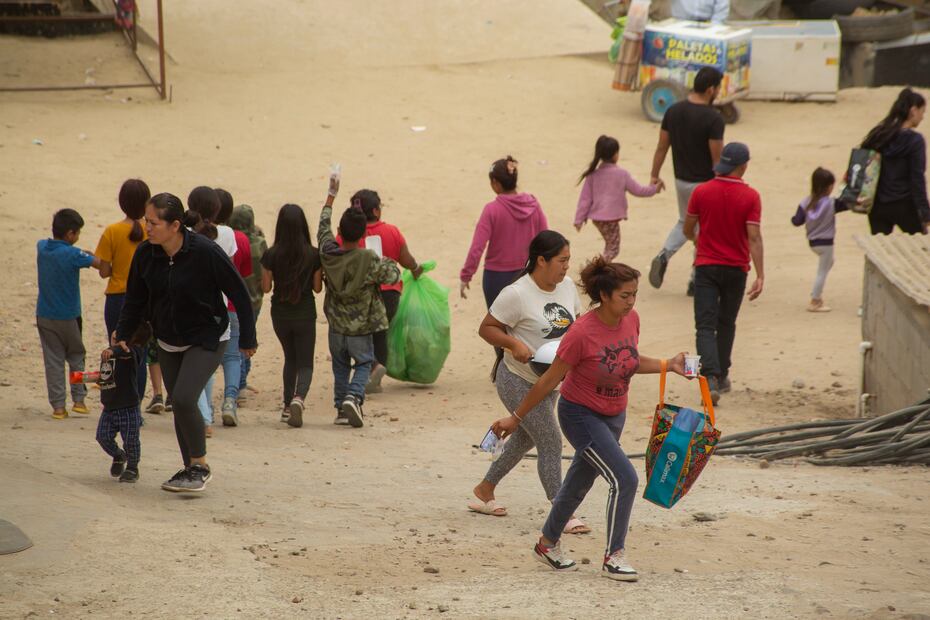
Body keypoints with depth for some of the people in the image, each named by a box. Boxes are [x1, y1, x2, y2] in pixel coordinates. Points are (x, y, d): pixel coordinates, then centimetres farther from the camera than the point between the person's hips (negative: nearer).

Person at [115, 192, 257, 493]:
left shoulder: (205, 251, -24)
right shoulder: (145, 254, -10)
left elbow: (239, 294, -14)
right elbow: (135, 299, 6)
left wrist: (247, 339, -9)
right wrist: (122, 335, -1)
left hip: (206, 339, -6)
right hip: (168, 342, 6)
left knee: (184, 398, -19)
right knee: (179, 404, 8)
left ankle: (200, 465, -3)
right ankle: (190, 469, 22)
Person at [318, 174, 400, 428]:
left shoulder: (328, 254, -12)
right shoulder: (369, 260, -23)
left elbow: (323, 227, 6)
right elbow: (393, 274, -10)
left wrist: (331, 195, 17)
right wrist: (385, 261, 12)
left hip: (336, 326, 3)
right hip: (361, 328, -3)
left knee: (340, 366, 18)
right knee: (364, 363, 13)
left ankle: (341, 407, 16)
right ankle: (353, 396, -10)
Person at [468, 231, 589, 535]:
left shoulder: (566, 285, 2)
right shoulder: (517, 294, -20)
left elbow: (576, 321, 17)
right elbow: (487, 328, -14)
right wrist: (514, 344, -30)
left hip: (550, 381, 9)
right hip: (519, 381, -9)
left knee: (524, 439, 21)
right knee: (551, 443, -11)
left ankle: (485, 490, 40)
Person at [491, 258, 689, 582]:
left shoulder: (631, 320, -8)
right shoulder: (582, 333, -28)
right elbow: (550, 379, -18)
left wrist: (668, 365, -2)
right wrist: (517, 417, -11)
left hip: (613, 416, 7)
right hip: (581, 415, -7)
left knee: (579, 483, 22)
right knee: (625, 479, -18)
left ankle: (548, 544, 42)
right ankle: (614, 557, -5)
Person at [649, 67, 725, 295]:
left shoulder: (673, 111, -3)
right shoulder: (713, 118, -21)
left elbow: (662, 147, 3)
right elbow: (717, 157, -18)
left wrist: (654, 175, 13)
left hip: (681, 180, 6)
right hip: (705, 183, -6)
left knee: (684, 222, 26)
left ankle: (664, 255, 1)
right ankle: (697, 281, 16)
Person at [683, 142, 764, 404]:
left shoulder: (702, 192, -4)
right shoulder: (750, 196, -9)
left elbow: (688, 230, 5)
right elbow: (754, 237, -14)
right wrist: (760, 275, -14)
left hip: (706, 267, 0)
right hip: (736, 268, 0)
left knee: (705, 326, -4)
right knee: (726, 324, 19)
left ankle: (711, 378, -22)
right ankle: (722, 377, 28)